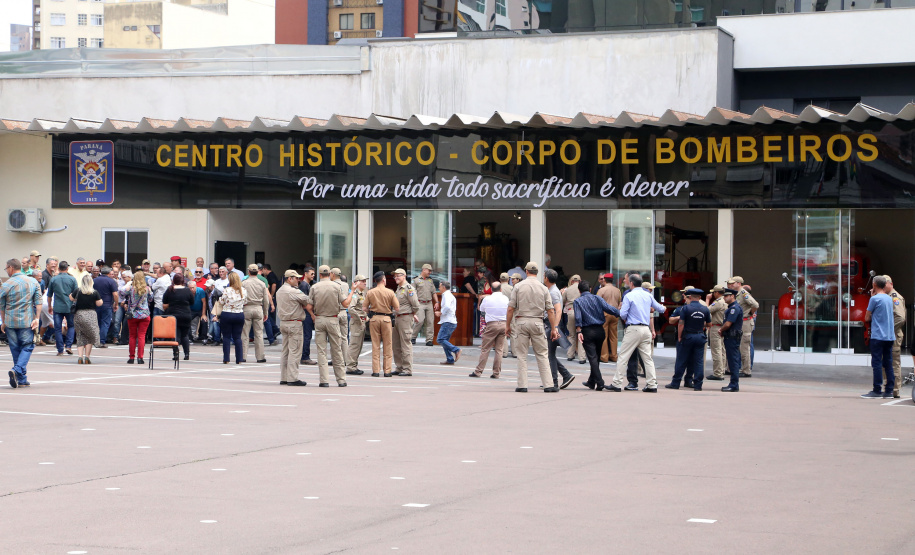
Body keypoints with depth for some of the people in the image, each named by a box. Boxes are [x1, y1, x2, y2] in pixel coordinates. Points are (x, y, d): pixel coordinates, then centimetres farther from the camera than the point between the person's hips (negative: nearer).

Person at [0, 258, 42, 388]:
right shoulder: (33, 282, 3)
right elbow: (38, 302, -1)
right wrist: (37, 318, -1)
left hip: (10, 322, 0)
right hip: (27, 322, 0)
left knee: (16, 349, 10)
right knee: (27, 347, 4)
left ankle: (22, 379, 12)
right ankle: (17, 370, -19)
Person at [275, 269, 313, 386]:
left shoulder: (279, 291, 15)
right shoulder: (294, 291, -14)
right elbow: (309, 302, -8)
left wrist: (303, 306, 3)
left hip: (283, 322, 9)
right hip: (294, 323, -9)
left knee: (285, 351, 12)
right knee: (294, 351, -7)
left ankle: (283, 378, 13)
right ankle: (292, 378, -8)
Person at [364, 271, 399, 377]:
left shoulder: (370, 293, -1)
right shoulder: (390, 292, -5)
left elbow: (365, 307, 1)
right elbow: (397, 308, -2)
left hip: (374, 319, 1)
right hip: (386, 319, -1)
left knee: (375, 345, 6)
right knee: (387, 345, 6)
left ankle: (375, 370, 3)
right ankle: (387, 371, 5)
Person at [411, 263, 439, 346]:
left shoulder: (430, 281, 17)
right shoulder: (416, 280, 1)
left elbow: (434, 292, 20)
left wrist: (437, 302, 10)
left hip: (429, 304, 5)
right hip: (420, 304, -5)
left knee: (430, 322, -1)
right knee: (420, 320, -15)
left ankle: (429, 339, 4)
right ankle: (413, 337, 1)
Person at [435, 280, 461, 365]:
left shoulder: (447, 295, -9)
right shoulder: (450, 295, 23)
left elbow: (447, 307, -25)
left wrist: (440, 313, -13)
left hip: (448, 322, -10)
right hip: (451, 322, 10)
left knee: (440, 339, -14)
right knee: (444, 341, 10)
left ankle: (456, 350, -18)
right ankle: (450, 359, 6)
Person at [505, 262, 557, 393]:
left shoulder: (518, 287, 0)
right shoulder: (543, 288, 3)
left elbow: (510, 309, -3)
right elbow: (550, 310, 3)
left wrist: (507, 325, 6)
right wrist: (554, 329, 8)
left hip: (521, 322, -1)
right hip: (537, 323, 1)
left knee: (522, 355, 4)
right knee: (542, 355, 5)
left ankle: (522, 385, 0)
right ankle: (548, 385, 1)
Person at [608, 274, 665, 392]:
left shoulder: (628, 296, -5)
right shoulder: (648, 295, 11)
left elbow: (623, 314, -10)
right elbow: (660, 309, 20)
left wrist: (625, 320, 14)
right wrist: (663, 307, 45)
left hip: (633, 329, -5)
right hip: (646, 329, 5)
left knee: (623, 356, -1)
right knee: (647, 357, 7)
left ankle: (616, 383, -1)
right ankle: (652, 385, 3)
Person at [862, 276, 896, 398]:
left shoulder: (874, 299, -9)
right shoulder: (889, 298, 12)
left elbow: (867, 318, -5)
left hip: (878, 336, -7)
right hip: (890, 336, 7)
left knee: (877, 363, -5)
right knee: (888, 364, 8)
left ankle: (877, 391, -6)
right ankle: (889, 391, 7)